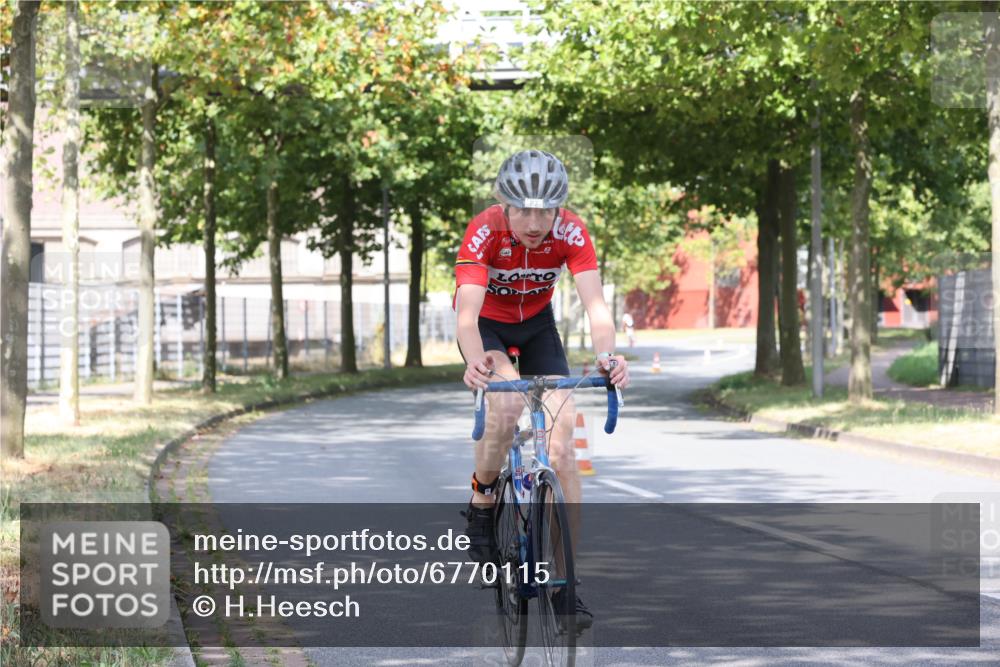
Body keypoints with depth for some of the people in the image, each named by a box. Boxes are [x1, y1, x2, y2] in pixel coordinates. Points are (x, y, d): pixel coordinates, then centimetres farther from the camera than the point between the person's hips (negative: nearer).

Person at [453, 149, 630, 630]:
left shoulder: (570, 232, -26)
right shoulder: (484, 233, -33)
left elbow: (595, 303, -35)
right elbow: (467, 312, -42)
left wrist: (606, 355, -55)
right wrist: (474, 361, -63)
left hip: (537, 324, 2)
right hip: (486, 323, -2)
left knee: (561, 440, -12)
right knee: (507, 403, -33)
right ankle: (481, 503, -5)